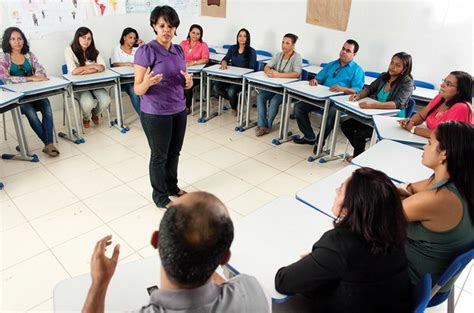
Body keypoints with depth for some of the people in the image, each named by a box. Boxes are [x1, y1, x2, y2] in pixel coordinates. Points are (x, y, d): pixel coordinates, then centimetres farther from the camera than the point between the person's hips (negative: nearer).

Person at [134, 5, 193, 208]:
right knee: (159, 155, 8)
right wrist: (147, 83, -36)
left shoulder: (179, 50, 5)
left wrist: (189, 82, -11)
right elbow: (138, 89, -14)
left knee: (174, 152, 18)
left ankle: (172, 187, 38)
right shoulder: (145, 51, -14)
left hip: (179, 110, 6)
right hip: (155, 114, -6)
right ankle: (160, 196, 26)